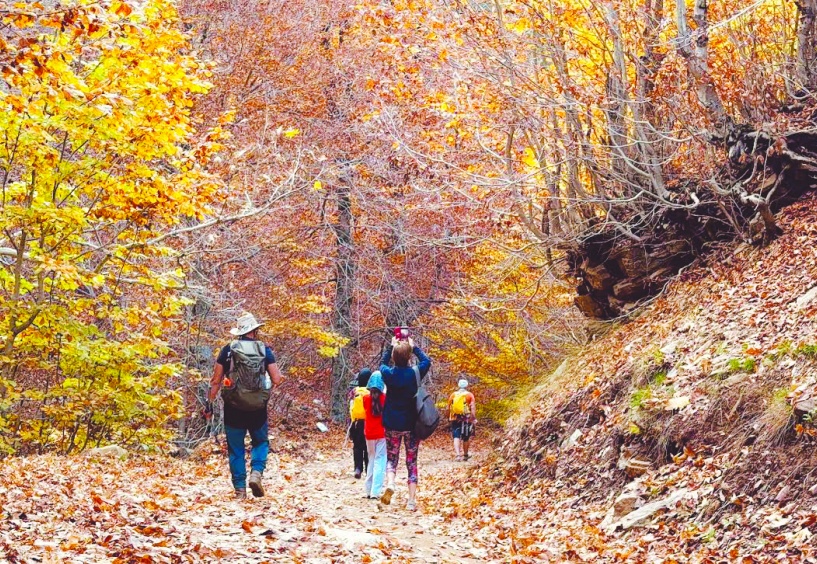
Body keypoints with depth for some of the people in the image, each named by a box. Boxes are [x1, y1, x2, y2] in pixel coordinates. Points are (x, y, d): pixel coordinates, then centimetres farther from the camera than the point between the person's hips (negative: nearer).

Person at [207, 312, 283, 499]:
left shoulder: (228, 350, -1)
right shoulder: (265, 350, -2)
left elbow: (216, 381, -2)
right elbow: (276, 380, -4)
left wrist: (210, 402, 7)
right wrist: (281, 376, 18)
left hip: (233, 408, 0)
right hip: (257, 408, 0)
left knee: (236, 449, 10)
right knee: (261, 442, 20)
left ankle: (240, 488, 8)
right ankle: (256, 473, -3)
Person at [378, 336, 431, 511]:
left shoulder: (388, 374, -8)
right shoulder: (415, 374, -10)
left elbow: (383, 363, 17)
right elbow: (427, 361, 11)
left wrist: (391, 346, 24)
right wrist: (414, 347, 19)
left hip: (392, 425, 0)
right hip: (411, 425, 0)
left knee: (391, 459, 13)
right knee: (412, 462, 8)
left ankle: (390, 484, -16)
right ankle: (412, 500, 3)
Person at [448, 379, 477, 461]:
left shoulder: (453, 395, 7)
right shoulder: (469, 395, -1)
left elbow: (449, 408, 10)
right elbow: (473, 407, -9)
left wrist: (449, 417, 21)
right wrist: (474, 418, -10)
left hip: (455, 419, 1)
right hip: (466, 419, -1)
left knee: (456, 437, 1)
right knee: (466, 438, 13)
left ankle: (458, 455, -14)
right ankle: (465, 455, 25)